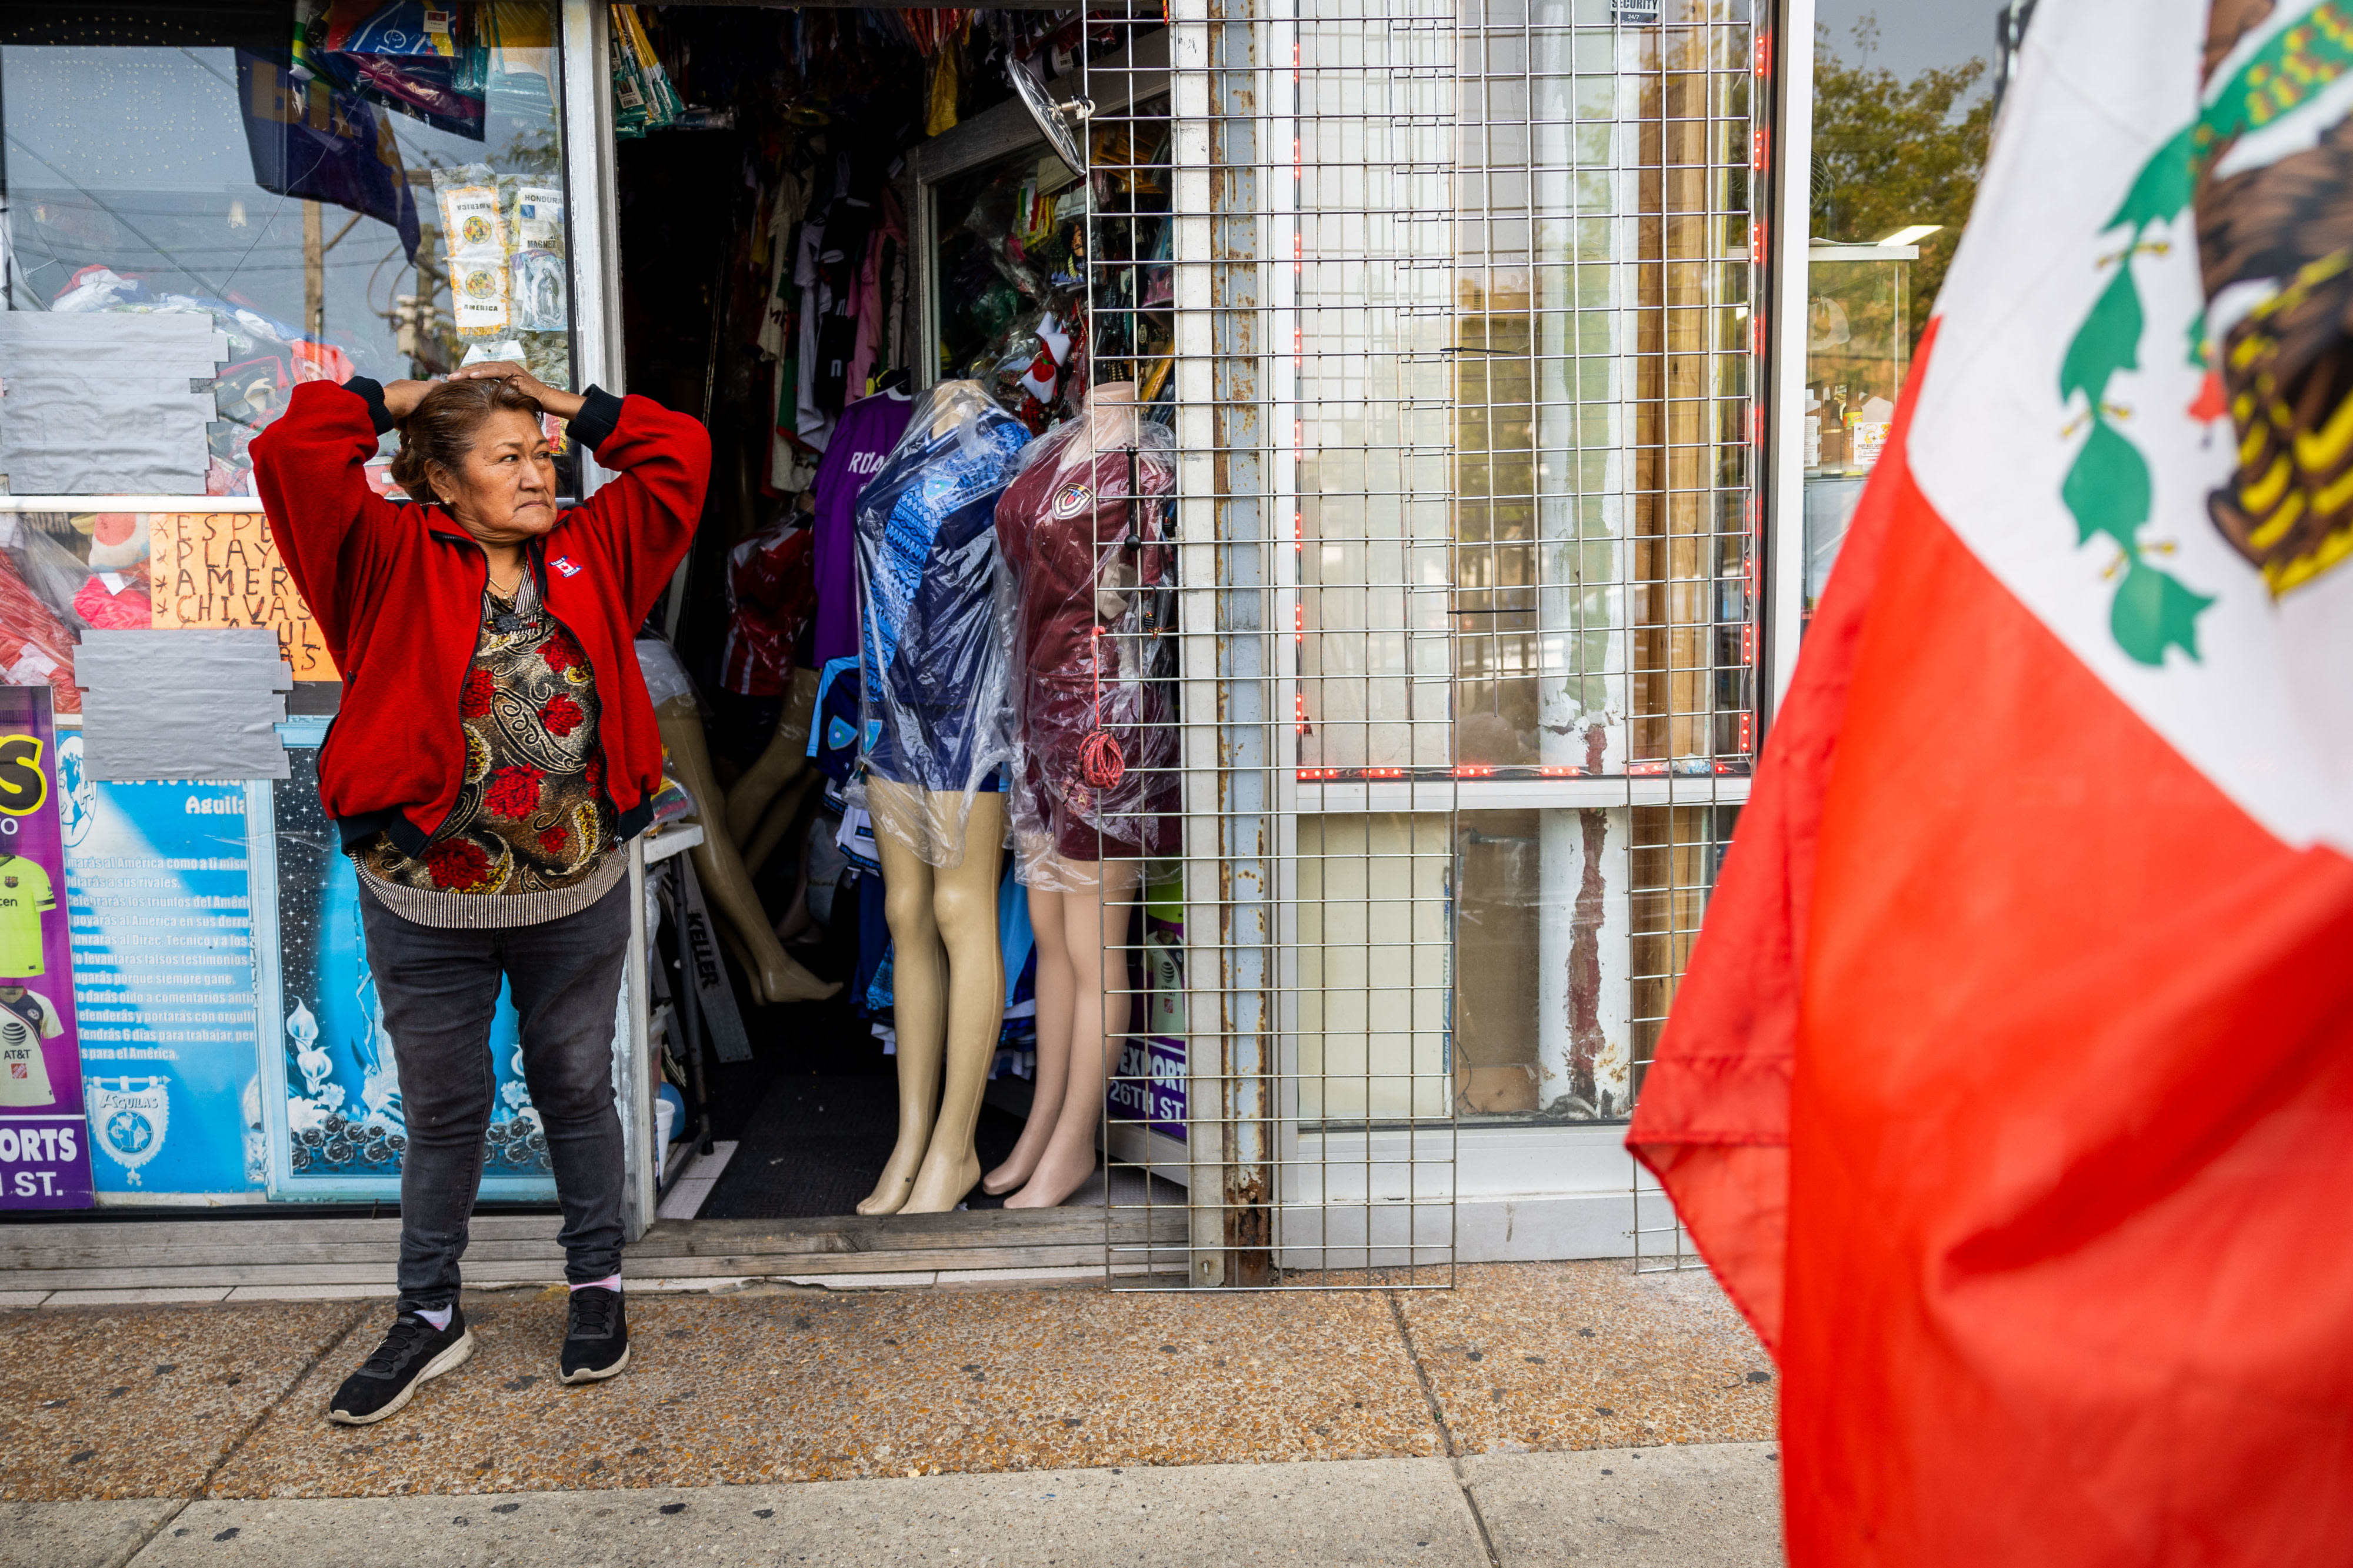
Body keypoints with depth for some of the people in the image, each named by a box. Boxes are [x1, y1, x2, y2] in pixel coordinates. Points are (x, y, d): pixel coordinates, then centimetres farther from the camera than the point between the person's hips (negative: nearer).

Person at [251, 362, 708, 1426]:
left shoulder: (592, 552, 4)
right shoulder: (394, 561, -4)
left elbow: (679, 456, 6)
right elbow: (293, 454, -13)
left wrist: (573, 409, 6)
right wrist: (400, 401, 0)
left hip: (578, 896, 2)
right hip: (426, 905, -1)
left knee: (575, 1091, 17)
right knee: (444, 1110, 13)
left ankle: (597, 1283, 35)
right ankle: (430, 1318, 30)